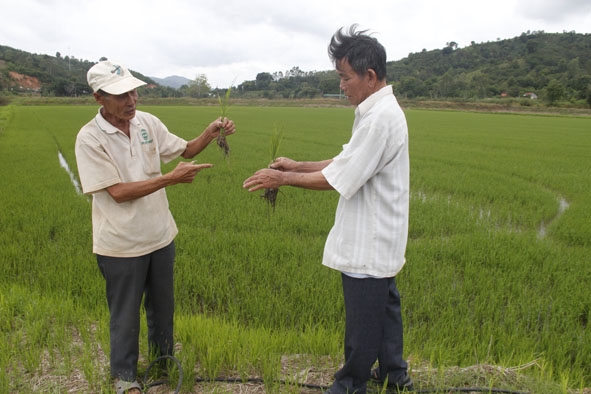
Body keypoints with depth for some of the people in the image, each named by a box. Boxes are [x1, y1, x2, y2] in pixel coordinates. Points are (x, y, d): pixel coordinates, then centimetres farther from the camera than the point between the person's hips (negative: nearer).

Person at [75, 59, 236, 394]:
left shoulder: (147, 122, -3)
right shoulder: (90, 138, -17)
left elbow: (186, 150, 7)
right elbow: (118, 192, -21)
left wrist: (210, 134, -13)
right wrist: (172, 178, -27)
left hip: (161, 236, 5)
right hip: (121, 245, -5)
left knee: (162, 305, 21)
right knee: (126, 313, 14)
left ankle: (164, 360, 45)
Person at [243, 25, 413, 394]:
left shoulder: (380, 118, -24)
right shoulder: (382, 110, 9)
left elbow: (338, 179, -23)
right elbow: (347, 163, 12)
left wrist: (283, 178, -13)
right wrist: (298, 165, 6)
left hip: (368, 243, -10)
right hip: (380, 238, 10)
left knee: (362, 320, 8)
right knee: (385, 305, 22)